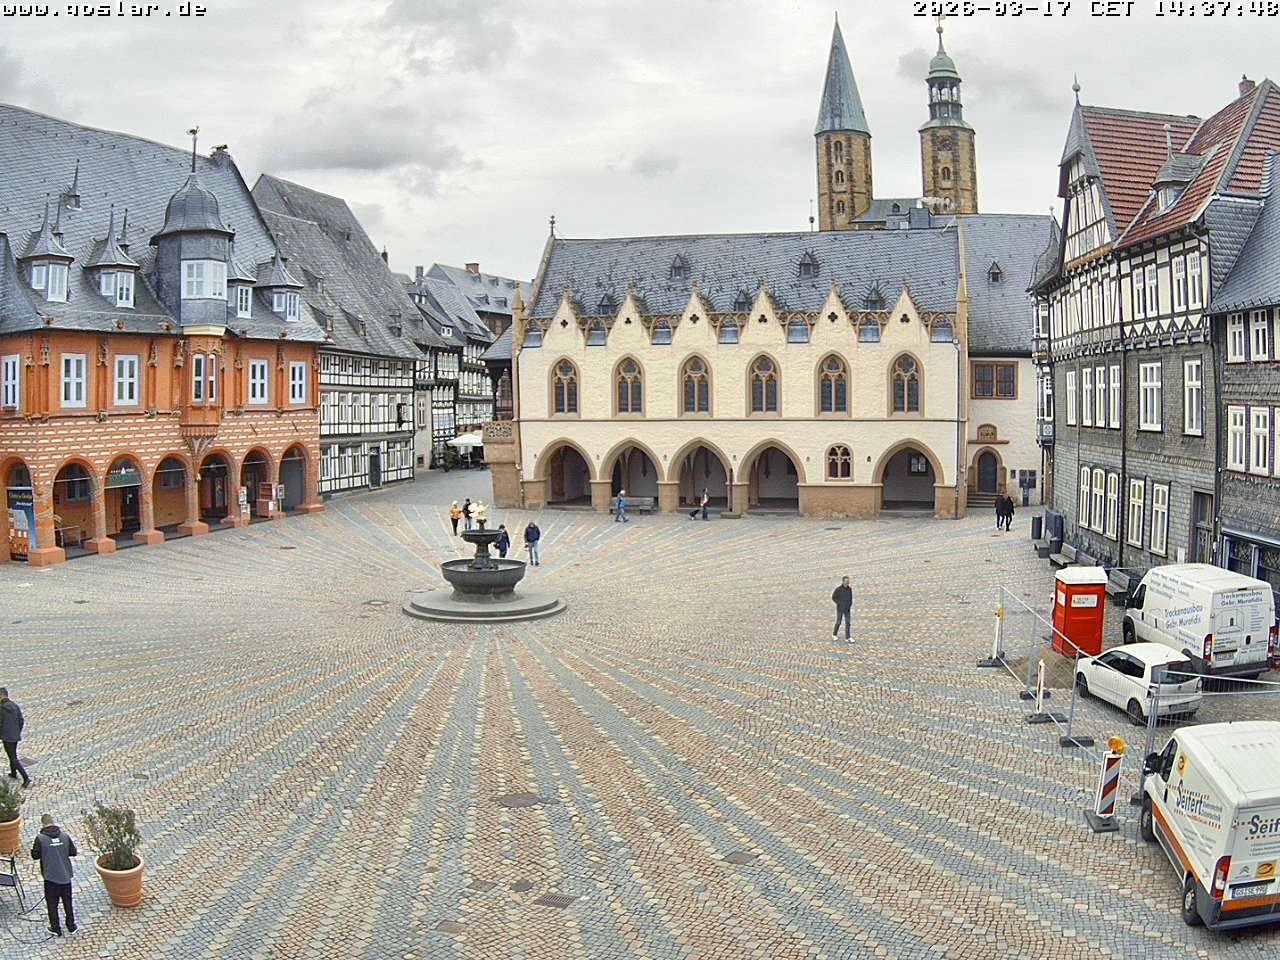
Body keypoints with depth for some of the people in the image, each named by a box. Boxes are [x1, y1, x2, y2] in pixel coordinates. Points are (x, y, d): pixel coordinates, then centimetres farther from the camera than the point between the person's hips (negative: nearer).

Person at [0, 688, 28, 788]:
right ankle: (13, 774, 43)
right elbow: (21, 722, 3)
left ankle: (26, 778, -11)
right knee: (13, 753, 28)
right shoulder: (16, 706, -1)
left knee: (14, 759, -3)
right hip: (15, 736, 7)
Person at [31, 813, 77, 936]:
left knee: (52, 904, 14)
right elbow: (74, 852, 4)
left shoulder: (40, 838, -15)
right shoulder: (65, 836, -5)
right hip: (65, 876, 3)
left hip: (50, 878, -3)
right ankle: (71, 926, 26)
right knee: (67, 902, 17)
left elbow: (35, 855, -6)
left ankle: (56, 928, 22)